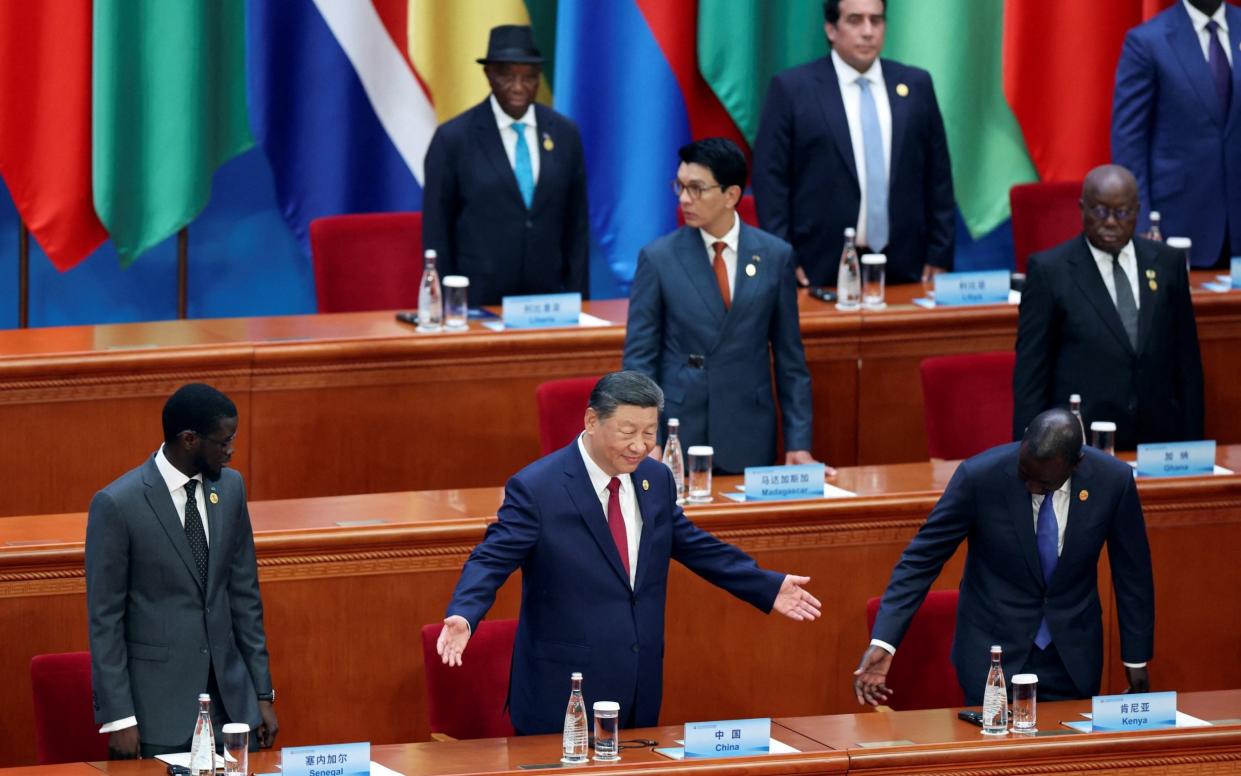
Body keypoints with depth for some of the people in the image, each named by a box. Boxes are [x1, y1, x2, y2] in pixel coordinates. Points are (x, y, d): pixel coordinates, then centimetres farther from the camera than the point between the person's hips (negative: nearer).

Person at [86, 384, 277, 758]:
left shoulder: (231, 488, 5)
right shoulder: (117, 505, -12)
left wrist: (263, 693, 10)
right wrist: (118, 718, -12)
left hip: (231, 698, 5)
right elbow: (104, 618, -9)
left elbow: (244, 594, 11)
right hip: (158, 706, -5)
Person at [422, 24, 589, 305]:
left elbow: (576, 224, 9)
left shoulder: (565, 134, 5)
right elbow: (436, 232, -3)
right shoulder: (453, 138, -5)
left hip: (546, 299, 3)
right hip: (476, 302, -3)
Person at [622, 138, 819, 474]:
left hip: (748, 442, 1)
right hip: (676, 437, -1)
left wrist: (799, 443, 3)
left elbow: (790, 359, 7)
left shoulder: (775, 256, 3)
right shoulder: (658, 258, -1)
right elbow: (639, 358, -1)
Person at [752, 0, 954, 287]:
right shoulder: (791, 89, -1)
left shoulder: (916, 85, 9)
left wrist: (939, 258, 7)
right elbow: (770, 179, -2)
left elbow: (937, 177, 11)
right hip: (822, 271, -3)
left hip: (903, 271, 3)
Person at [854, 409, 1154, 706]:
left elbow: (1132, 571, -1)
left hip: (1073, 657, 2)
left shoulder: (1113, 480, -15)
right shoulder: (978, 476, -20)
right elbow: (921, 559, -14)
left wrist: (1137, 660, 5)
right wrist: (882, 643, -22)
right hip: (994, 649, -2)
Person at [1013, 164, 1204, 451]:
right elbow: (1030, 371, -1)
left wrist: (1192, 442, 8)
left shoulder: (1168, 263, 8)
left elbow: (1187, 361, 11)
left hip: (1158, 440, 3)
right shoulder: (1049, 270, -2)